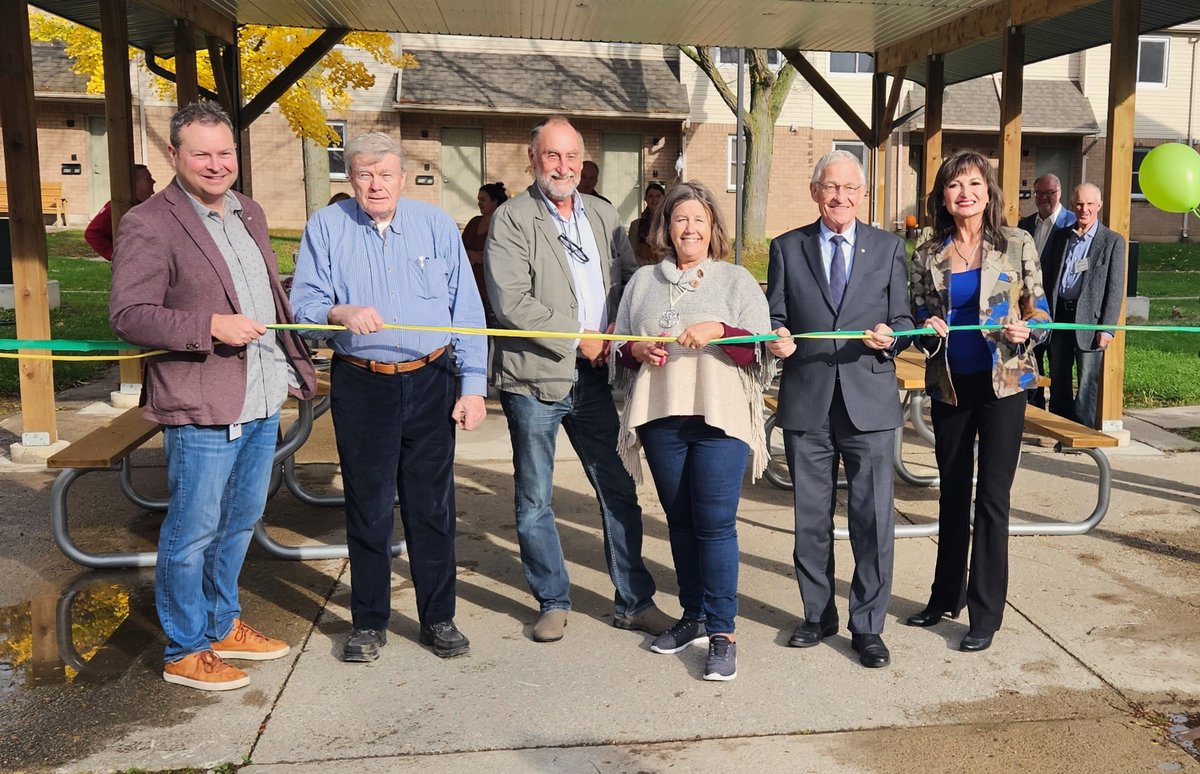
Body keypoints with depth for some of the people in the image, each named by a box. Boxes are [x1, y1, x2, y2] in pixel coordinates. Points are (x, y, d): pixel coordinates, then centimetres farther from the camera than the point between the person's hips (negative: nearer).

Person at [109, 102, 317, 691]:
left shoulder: (250, 215, 14)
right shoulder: (148, 224, -11)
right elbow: (127, 315, -15)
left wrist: (292, 366, 18)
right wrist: (211, 326, -24)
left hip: (262, 402, 8)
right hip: (202, 409, -8)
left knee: (240, 522, 19)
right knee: (193, 533, 4)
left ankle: (222, 625, 37)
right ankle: (184, 652, 20)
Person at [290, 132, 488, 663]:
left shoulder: (436, 225, 5)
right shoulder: (325, 227, 3)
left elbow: (467, 311, 4)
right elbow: (302, 304, -3)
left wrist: (473, 387, -1)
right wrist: (340, 313, -25)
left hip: (432, 382, 1)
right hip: (361, 385, 0)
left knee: (432, 507, 7)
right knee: (367, 509, 7)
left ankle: (438, 618, 22)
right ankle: (368, 622, 23)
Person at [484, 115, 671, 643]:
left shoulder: (604, 217, 12)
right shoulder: (511, 220, -5)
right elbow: (511, 303, -15)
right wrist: (578, 339, -13)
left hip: (596, 378, 4)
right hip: (535, 379, -4)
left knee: (620, 494, 8)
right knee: (535, 503, 8)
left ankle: (634, 602, 22)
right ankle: (553, 602, 26)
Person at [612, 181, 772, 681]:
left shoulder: (737, 280, 6)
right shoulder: (643, 281, 15)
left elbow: (762, 347, -3)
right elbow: (617, 348, 16)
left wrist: (719, 331, -18)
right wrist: (637, 350, -5)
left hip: (719, 417, -3)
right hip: (662, 416, 4)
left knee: (715, 524, -7)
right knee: (680, 522, 11)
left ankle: (722, 632, 1)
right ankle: (694, 615, 25)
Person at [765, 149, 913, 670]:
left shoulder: (888, 247, 8)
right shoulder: (787, 248, 7)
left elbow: (903, 321, 6)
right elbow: (775, 318, 7)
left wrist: (890, 336, -16)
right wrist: (777, 339, -15)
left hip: (870, 402, 0)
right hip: (806, 404, 1)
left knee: (873, 518, 1)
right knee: (811, 518, 11)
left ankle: (867, 626, 15)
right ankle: (818, 614, 28)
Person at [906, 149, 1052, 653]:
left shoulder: (1017, 244, -4)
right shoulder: (928, 255, 2)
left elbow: (1040, 310, -1)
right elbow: (916, 319, 7)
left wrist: (1025, 331, -21)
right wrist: (928, 329, -15)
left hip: (1002, 382, -3)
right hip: (948, 384, 3)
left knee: (992, 497, 0)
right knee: (953, 492, 15)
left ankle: (986, 613, 11)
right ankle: (947, 595, 30)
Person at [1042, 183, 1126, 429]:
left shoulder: (1113, 241, -1)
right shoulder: (1060, 236, 11)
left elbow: (1115, 288, -5)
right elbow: (1045, 274, 11)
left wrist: (1107, 328, -11)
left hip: (1089, 317, -4)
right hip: (1059, 315, 4)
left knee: (1087, 381, 0)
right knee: (1058, 379, 11)